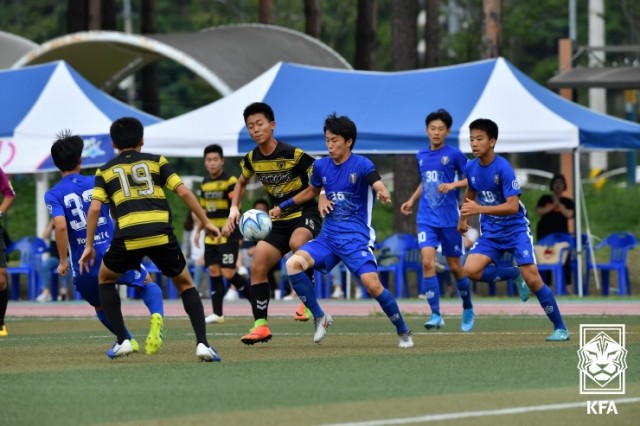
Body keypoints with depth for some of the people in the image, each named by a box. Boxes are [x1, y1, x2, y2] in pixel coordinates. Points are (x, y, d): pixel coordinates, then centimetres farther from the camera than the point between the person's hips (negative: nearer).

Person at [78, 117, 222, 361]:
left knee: (106, 279, 27)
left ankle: (122, 341, 16)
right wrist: (206, 222, 17)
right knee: (185, 284, 20)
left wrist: (89, 246, 13)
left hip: (127, 238, 0)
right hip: (161, 234, 0)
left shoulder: (105, 171, 20)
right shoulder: (157, 162, 20)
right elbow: (184, 192, 10)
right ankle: (202, 343, 2)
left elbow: (94, 208, 8)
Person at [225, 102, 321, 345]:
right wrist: (234, 208, 10)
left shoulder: (292, 154, -17)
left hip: (305, 214, -6)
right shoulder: (252, 159, 2)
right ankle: (261, 325, 0)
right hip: (279, 221, 6)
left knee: (297, 243, -39)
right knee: (257, 266, -6)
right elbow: (241, 182, 24)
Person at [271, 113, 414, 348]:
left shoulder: (361, 165, -10)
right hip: (328, 237, 5)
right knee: (294, 263, -19)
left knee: (372, 284, -20)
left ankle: (403, 332, 2)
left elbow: (379, 186, -27)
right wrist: (282, 206, 24)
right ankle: (319, 317, -4)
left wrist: (383, 194, -51)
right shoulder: (321, 166, 7)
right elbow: (311, 191, 26)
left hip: (356, 238, -5)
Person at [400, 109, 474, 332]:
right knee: (427, 262, -14)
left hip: (450, 219, -3)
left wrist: (453, 185, -21)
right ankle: (436, 315, -12)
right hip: (426, 218, 3)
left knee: (455, 266, 6)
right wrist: (412, 200, 13)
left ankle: (468, 309, 29)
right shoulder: (421, 156, 9)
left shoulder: (454, 154, -6)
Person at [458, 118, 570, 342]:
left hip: (515, 229, -5)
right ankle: (515, 274, 8)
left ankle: (560, 328, -1)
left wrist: (479, 209, -34)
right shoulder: (471, 168, -2)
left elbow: (512, 206, -28)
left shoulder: (503, 168, -21)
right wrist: (462, 218, 19)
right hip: (490, 232, 5)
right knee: (471, 269, -19)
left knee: (532, 278, -15)